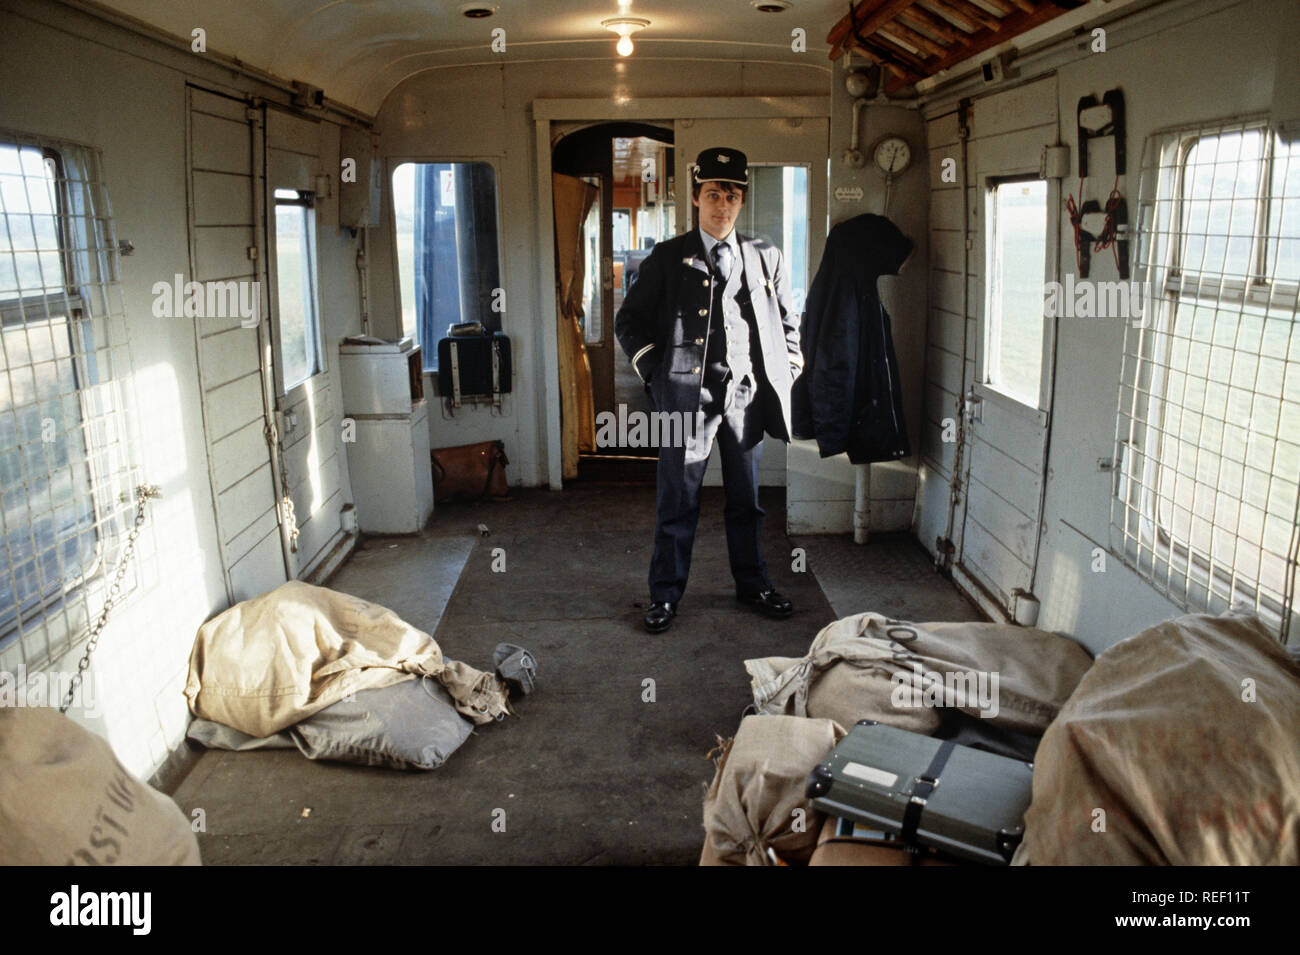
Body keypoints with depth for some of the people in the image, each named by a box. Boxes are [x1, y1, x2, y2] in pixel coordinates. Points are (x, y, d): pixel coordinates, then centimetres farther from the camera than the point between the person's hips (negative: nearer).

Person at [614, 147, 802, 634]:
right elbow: (629, 321, 6)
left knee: (746, 498, 14)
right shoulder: (668, 257, 3)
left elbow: (787, 320, 20)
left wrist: (785, 374, 10)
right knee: (678, 502, 3)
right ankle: (665, 594, 16)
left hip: (746, 393, 3)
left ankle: (752, 584, 30)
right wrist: (655, 373, -2)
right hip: (688, 392, -3)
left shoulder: (765, 256, 11)